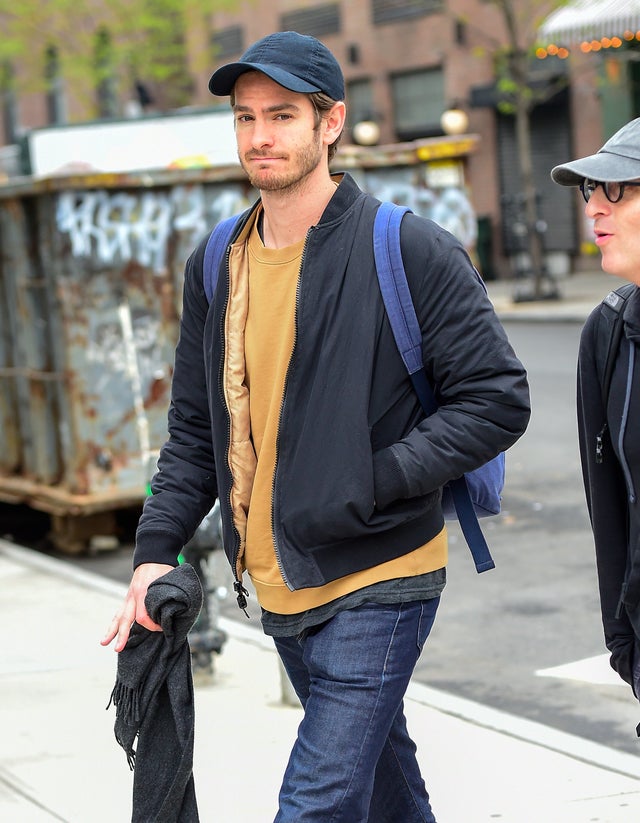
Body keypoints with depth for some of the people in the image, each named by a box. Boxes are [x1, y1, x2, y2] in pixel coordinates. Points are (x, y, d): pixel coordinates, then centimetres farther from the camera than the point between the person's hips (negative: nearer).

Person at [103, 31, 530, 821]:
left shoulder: (410, 250, -11)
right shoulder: (214, 267, 7)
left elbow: (499, 399, -12)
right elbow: (194, 427, 13)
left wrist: (371, 483, -19)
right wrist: (155, 552, 0)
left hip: (377, 584, -6)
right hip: (277, 591, 6)